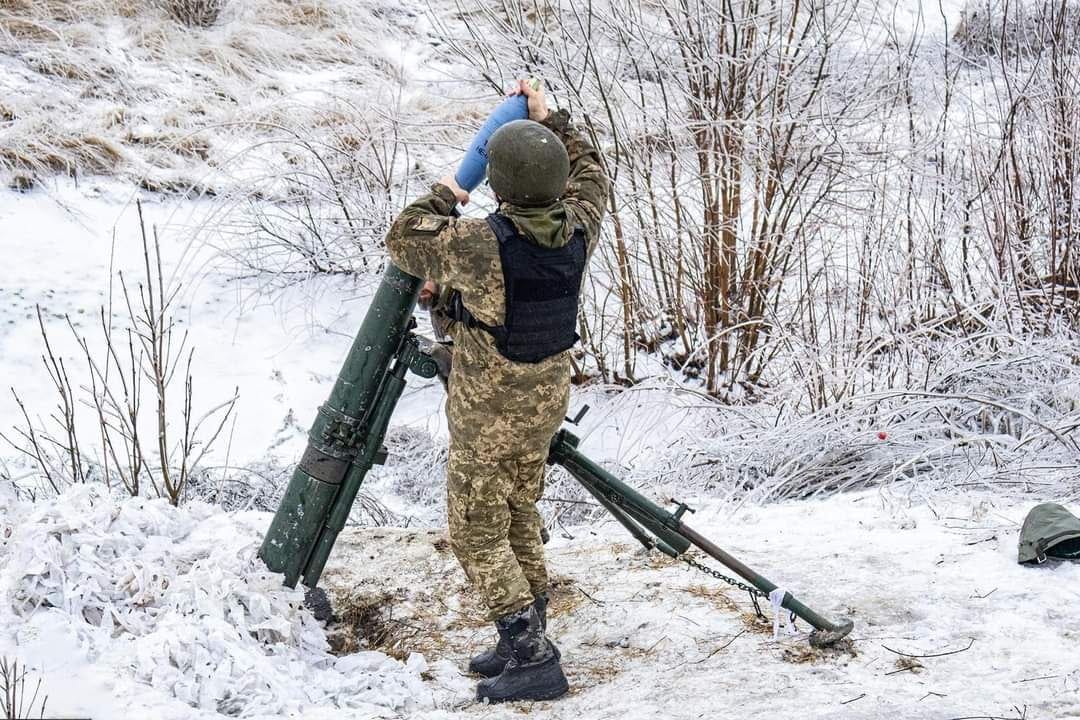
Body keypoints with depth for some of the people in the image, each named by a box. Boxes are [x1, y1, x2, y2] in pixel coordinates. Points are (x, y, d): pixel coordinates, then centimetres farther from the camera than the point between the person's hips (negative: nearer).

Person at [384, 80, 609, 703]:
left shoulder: (480, 245, -26)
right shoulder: (577, 232, -10)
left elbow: (403, 239, -8)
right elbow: (589, 173, 13)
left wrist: (444, 198, 8)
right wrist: (549, 119, 19)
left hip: (488, 411, -6)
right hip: (549, 397, 7)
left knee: (478, 533, 4)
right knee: (521, 514, 22)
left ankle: (533, 658, 2)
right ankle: (529, 642, 30)